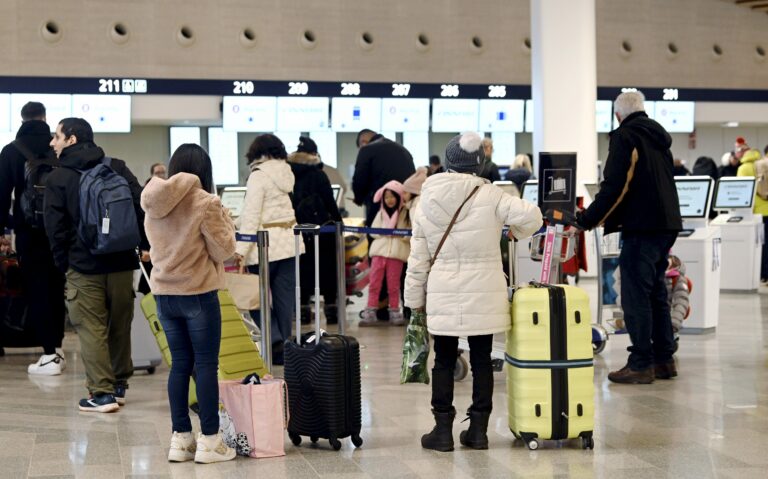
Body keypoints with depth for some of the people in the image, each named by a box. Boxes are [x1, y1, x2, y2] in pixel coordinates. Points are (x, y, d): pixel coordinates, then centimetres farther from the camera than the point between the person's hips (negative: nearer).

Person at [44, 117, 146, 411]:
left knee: (91, 328, 0)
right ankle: (119, 385, 23)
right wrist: (141, 244, 8)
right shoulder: (117, 168, 6)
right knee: (119, 325, 14)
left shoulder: (58, 178, -3)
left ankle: (102, 392, -6)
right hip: (121, 263, 4)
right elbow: (141, 207, -1)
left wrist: (63, 262, 4)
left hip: (83, 266, -4)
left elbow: (55, 227, -6)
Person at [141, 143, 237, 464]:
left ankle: (181, 439, 15)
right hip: (198, 294, -6)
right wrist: (225, 219, 5)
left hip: (164, 294, 6)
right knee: (206, 365, 1)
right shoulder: (205, 203, -13)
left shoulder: (153, 203, 6)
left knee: (180, 365, 12)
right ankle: (209, 441, 4)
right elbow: (223, 251, -8)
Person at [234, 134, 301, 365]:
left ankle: (275, 339, -10)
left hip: (265, 244, -6)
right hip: (289, 242, 6)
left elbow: (252, 215, -15)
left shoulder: (258, 175, -9)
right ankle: (283, 349, 12)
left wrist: (241, 250, -16)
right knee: (285, 298, 8)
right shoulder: (286, 173, 11)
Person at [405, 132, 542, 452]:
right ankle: (478, 429, 14)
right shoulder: (488, 195, -8)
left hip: (443, 295, 1)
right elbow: (531, 216, -17)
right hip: (484, 294, -1)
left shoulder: (428, 200, 1)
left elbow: (418, 257, 4)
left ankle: (443, 430, 11)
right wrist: (518, 231, 6)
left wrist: (415, 297, 12)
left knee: (444, 360, 9)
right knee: (481, 359, 9)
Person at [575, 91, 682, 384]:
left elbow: (614, 187, -17)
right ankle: (664, 359, 19)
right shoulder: (659, 137, 18)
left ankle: (641, 365, -3)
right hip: (668, 225, 9)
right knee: (656, 293, 15)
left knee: (636, 296, -4)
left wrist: (587, 220, -8)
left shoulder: (625, 137, -8)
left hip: (642, 228, -9)